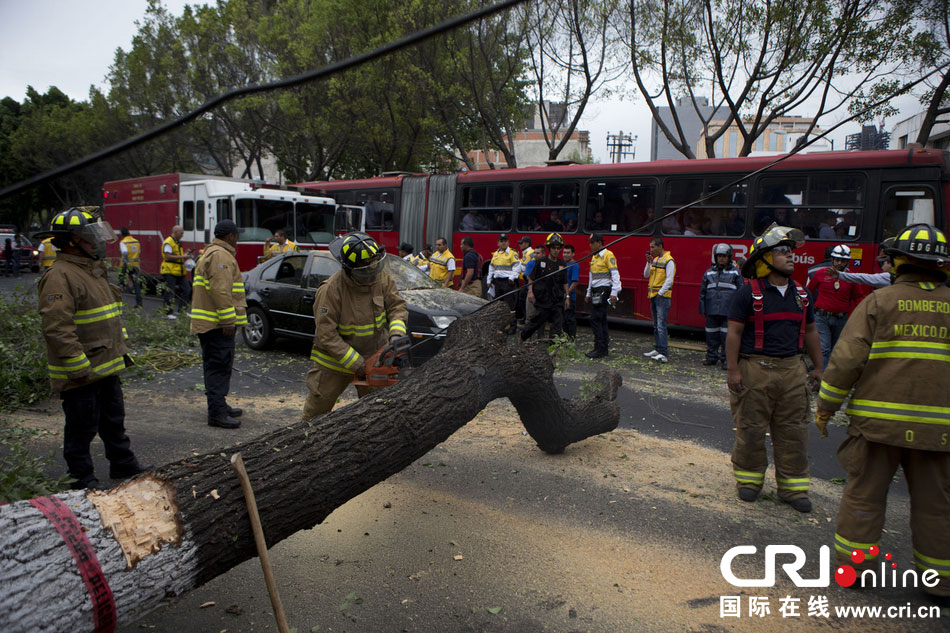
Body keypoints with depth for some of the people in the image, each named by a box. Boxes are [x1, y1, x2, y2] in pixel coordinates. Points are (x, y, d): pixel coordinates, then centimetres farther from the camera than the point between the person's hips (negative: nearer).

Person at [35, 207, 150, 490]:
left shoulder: (94, 270, 14)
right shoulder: (60, 276, -18)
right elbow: (57, 327, -25)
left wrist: (121, 350, 21)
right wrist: (79, 367, -25)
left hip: (107, 368, 9)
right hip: (80, 374, -9)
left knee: (114, 421, 21)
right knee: (82, 429, 5)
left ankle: (123, 464, 35)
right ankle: (83, 479, 19)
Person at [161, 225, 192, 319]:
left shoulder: (178, 242, 19)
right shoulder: (168, 242, -10)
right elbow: (168, 256, -19)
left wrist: (185, 254, 9)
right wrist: (182, 256, -19)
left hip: (179, 271, 9)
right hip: (169, 271, -9)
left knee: (186, 290, 6)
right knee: (170, 292, -4)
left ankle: (181, 310, 14)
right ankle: (168, 313, 1)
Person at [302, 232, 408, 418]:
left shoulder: (381, 278, -13)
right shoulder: (330, 290, -28)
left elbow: (397, 306, -3)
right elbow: (326, 336, -27)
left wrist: (396, 334, -24)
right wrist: (358, 365, -28)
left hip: (374, 356, 4)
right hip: (335, 360, -3)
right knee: (317, 409, 13)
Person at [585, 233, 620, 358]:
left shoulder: (608, 255, -11)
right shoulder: (594, 257, 17)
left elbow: (615, 275, -16)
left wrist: (614, 294, -22)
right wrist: (589, 294, 25)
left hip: (603, 291, -9)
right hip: (595, 292, 9)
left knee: (596, 319, -12)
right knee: (601, 320, 11)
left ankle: (599, 349, -9)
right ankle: (604, 348, 16)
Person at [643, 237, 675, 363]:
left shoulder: (668, 261, -11)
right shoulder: (655, 259, 15)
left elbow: (669, 280, -15)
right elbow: (646, 275, 12)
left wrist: (660, 293, -16)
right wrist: (649, 262, -1)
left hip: (662, 297, -8)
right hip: (653, 296, 9)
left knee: (661, 325, -13)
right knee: (656, 325, 14)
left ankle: (664, 354, -15)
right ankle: (657, 349, 23)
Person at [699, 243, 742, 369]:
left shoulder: (735, 272, 5)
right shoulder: (709, 272, 13)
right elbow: (702, 292, 15)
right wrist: (702, 309, 10)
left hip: (728, 311, -3)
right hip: (712, 311, 3)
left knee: (727, 336, -3)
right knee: (711, 336, 8)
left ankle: (726, 360, 5)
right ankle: (711, 357, 20)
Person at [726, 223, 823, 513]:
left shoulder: (800, 294, 11)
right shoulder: (749, 292, -6)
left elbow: (810, 331, 19)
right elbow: (734, 332, -8)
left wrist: (818, 367, 17)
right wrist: (733, 370, -13)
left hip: (792, 370, 5)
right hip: (756, 369, -5)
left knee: (793, 431, 8)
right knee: (751, 429, 4)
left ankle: (793, 487, 19)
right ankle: (749, 480, 20)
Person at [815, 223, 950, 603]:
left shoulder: (879, 302, -4)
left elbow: (847, 359, -9)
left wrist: (825, 407, -1)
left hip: (878, 419, -2)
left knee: (865, 493, 9)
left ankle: (854, 563, 19)